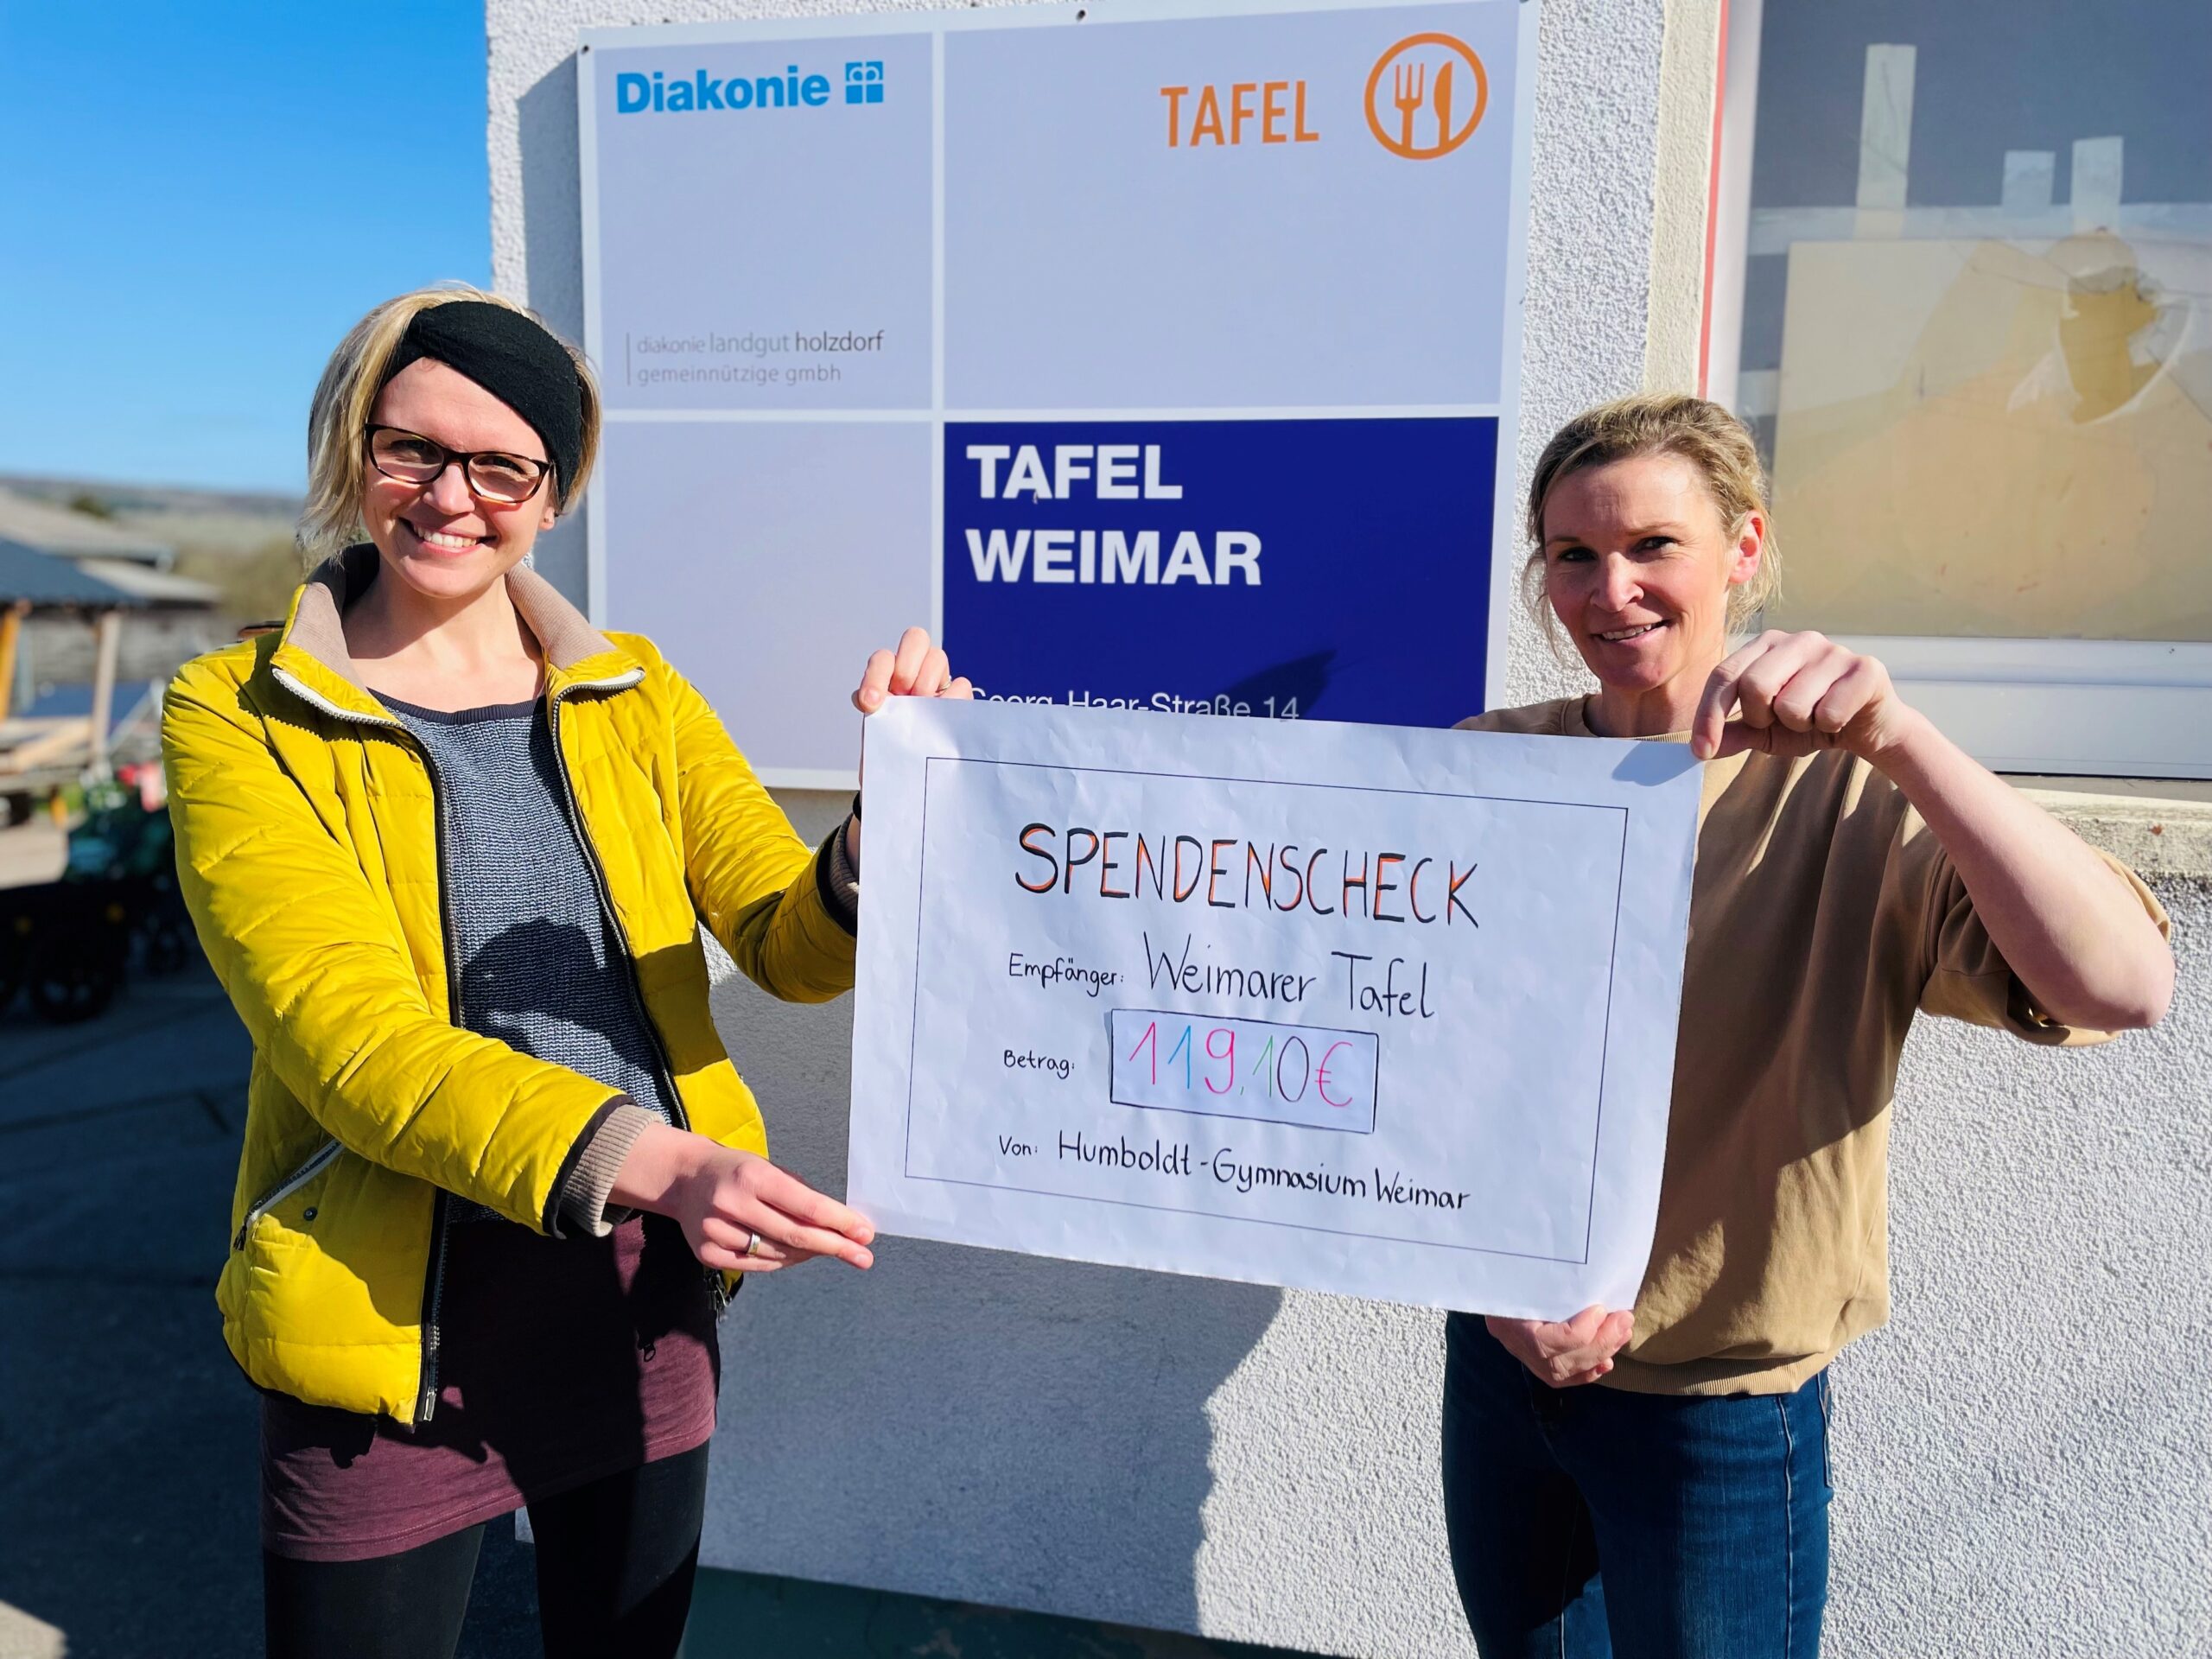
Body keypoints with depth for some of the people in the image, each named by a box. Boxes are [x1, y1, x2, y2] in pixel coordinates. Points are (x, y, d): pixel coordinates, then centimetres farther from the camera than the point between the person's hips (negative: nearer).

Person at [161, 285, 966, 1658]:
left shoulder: (634, 695, 3)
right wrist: (646, 1159, -35)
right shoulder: (237, 719, -7)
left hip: (651, 1288, 4)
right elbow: (353, 1038, -20)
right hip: (393, 1314, -3)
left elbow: (799, 943, -4)